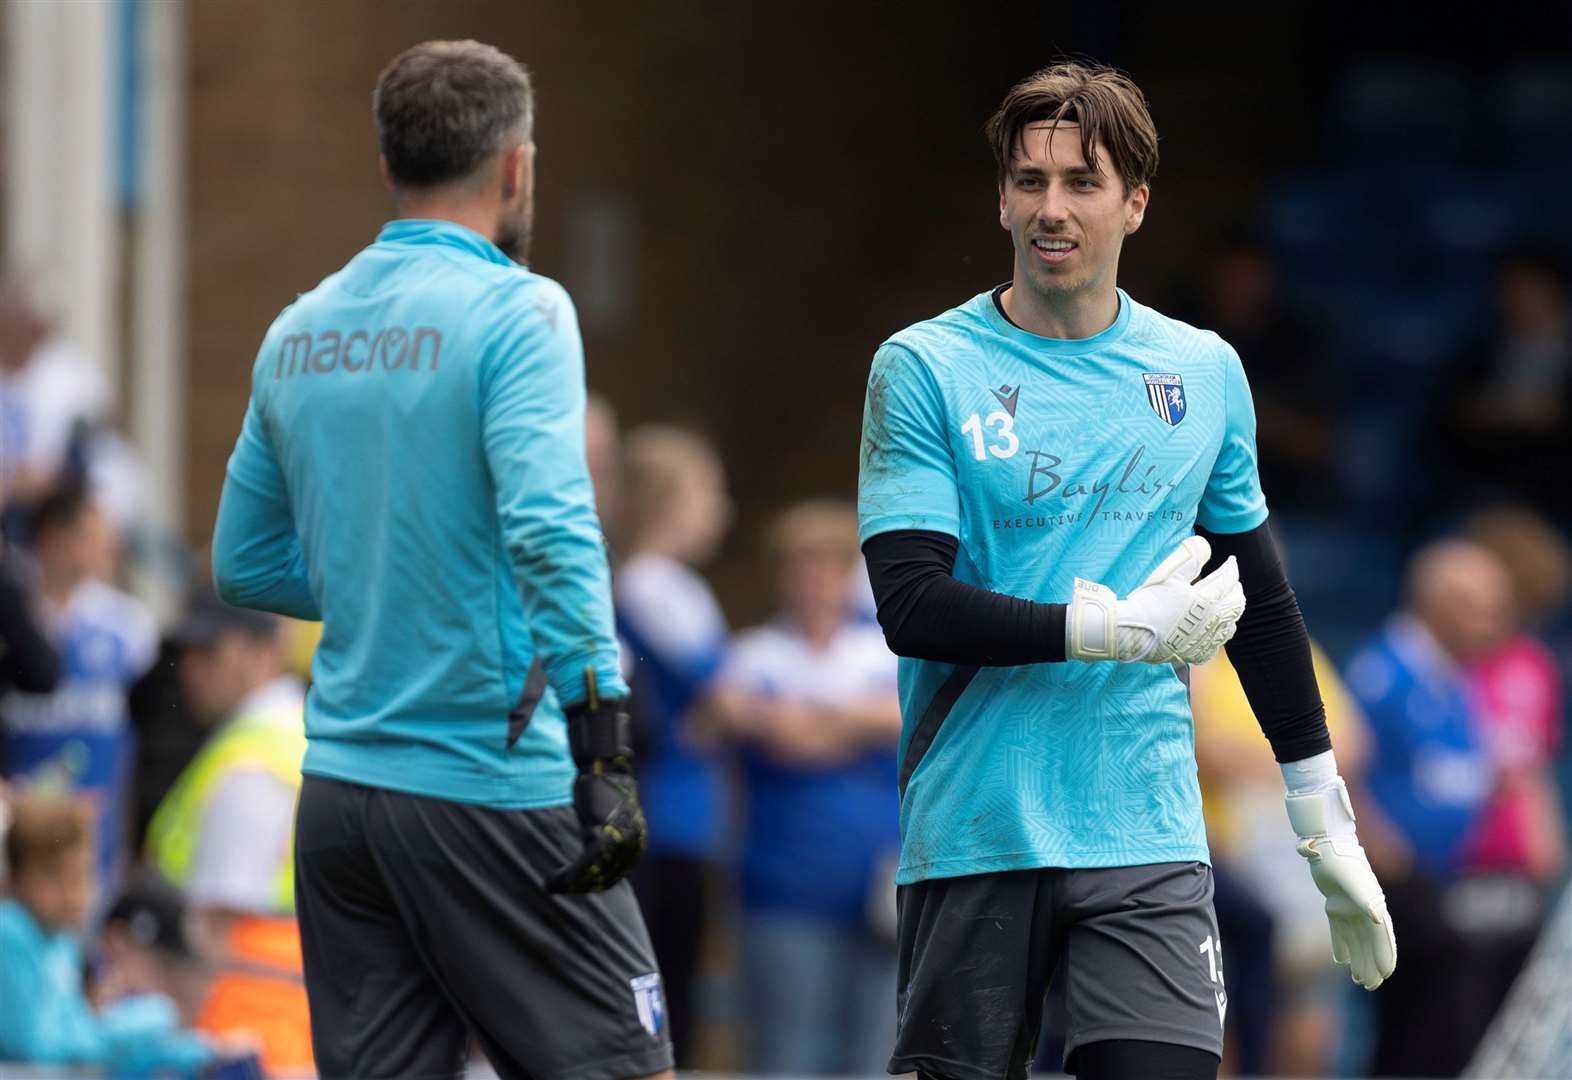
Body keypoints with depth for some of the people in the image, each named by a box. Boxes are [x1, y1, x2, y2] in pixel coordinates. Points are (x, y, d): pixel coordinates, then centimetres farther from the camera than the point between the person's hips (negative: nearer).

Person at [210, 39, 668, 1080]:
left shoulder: (299, 332, 12)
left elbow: (247, 564, 19)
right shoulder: (513, 310, -9)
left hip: (340, 789, 7)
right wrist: (606, 751, -22)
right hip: (490, 790, -7)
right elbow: (550, 532, -21)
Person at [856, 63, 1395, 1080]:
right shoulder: (923, 369, -1)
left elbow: (1262, 605, 18)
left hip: (1147, 839, 2)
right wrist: (1120, 628, -17)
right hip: (973, 835, -2)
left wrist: (1327, 827, 18)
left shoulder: (1204, 371, 9)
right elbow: (912, 605, -11)